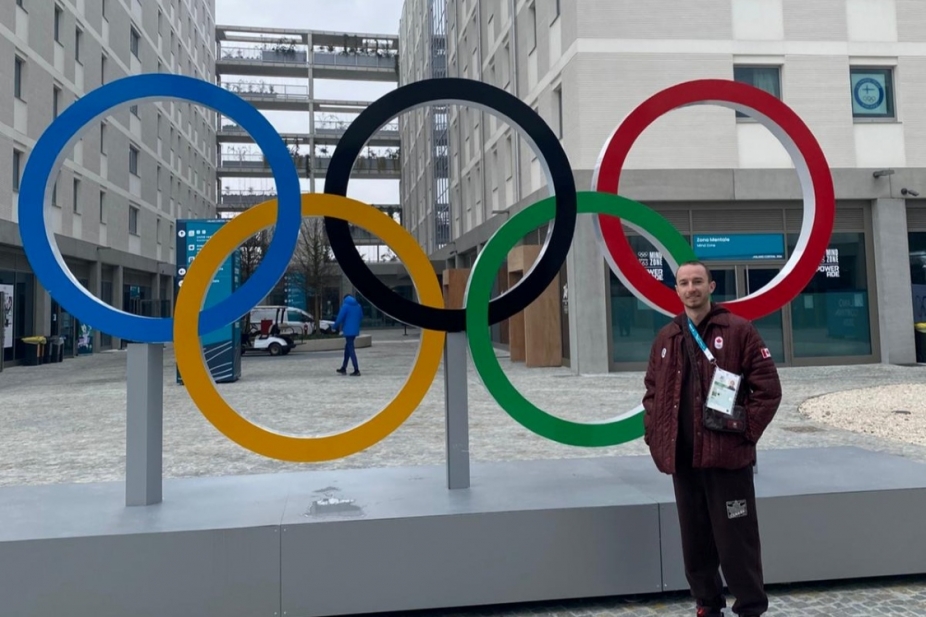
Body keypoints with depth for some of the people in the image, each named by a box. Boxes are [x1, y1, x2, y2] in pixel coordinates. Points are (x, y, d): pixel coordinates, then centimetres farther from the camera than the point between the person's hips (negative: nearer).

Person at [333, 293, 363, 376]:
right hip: (355, 330, 7)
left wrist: (336, 326, 5)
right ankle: (343, 368, 26)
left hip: (348, 330, -7)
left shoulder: (345, 305, -9)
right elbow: (361, 317, 17)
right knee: (347, 348, 18)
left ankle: (356, 371, -10)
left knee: (350, 349, -6)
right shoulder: (358, 305, 10)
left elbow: (340, 318, -12)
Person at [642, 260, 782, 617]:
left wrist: (747, 431, -12)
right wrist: (654, 435, 6)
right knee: (695, 540, 15)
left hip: (727, 454, -5)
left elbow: (768, 388, -6)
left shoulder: (738, 331, -4)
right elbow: (652, 391, 16)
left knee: (736, 540, 2)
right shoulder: (666, 338, 10)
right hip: (682, 458, 5)